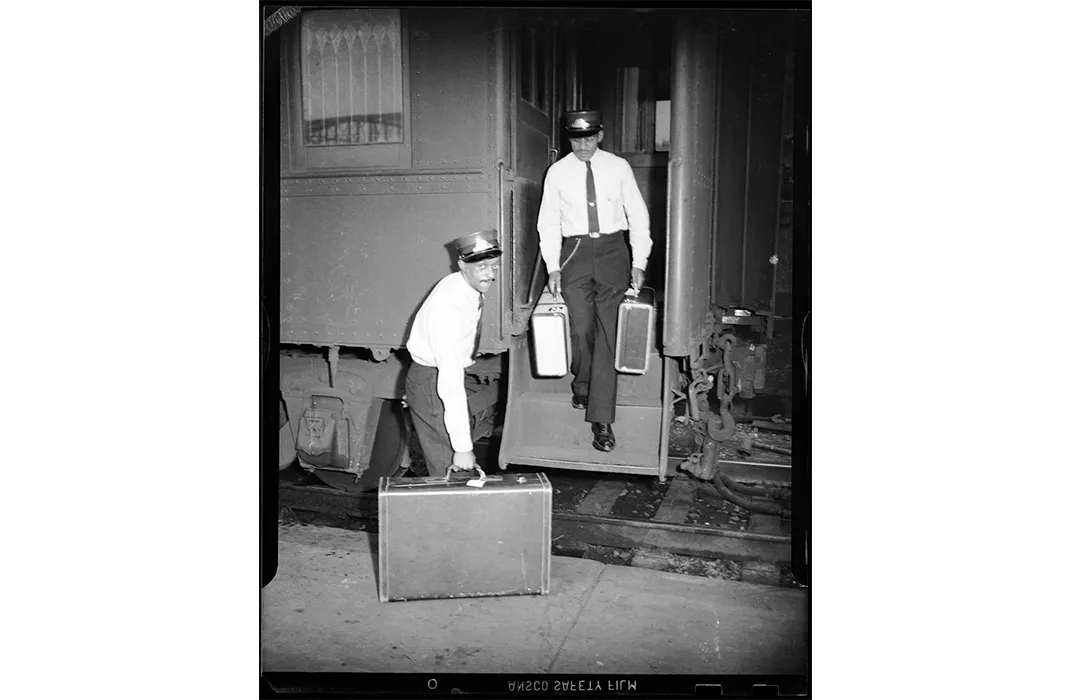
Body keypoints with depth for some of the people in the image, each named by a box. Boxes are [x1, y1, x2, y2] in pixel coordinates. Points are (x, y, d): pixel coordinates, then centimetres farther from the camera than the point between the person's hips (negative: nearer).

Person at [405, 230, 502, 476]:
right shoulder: (449, 307, -32)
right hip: (430, 382, -9)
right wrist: (463, 446, -37)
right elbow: (450, 382, -36)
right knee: (450, 468, -7)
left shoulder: (470, 287, -5)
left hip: (449, 373, 9)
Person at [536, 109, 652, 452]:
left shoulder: (618, 167, 3)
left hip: (612, 251, 0)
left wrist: (639, 263, 0)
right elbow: (549, 222, 7)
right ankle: (582, 384, 25)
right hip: (575, 253, 1)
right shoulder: (557, 172, 4)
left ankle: (602, 420, -4)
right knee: (581, 328, -7)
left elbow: (638, 216, 6)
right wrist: (553, 267, 0)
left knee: (607, 333, -6)